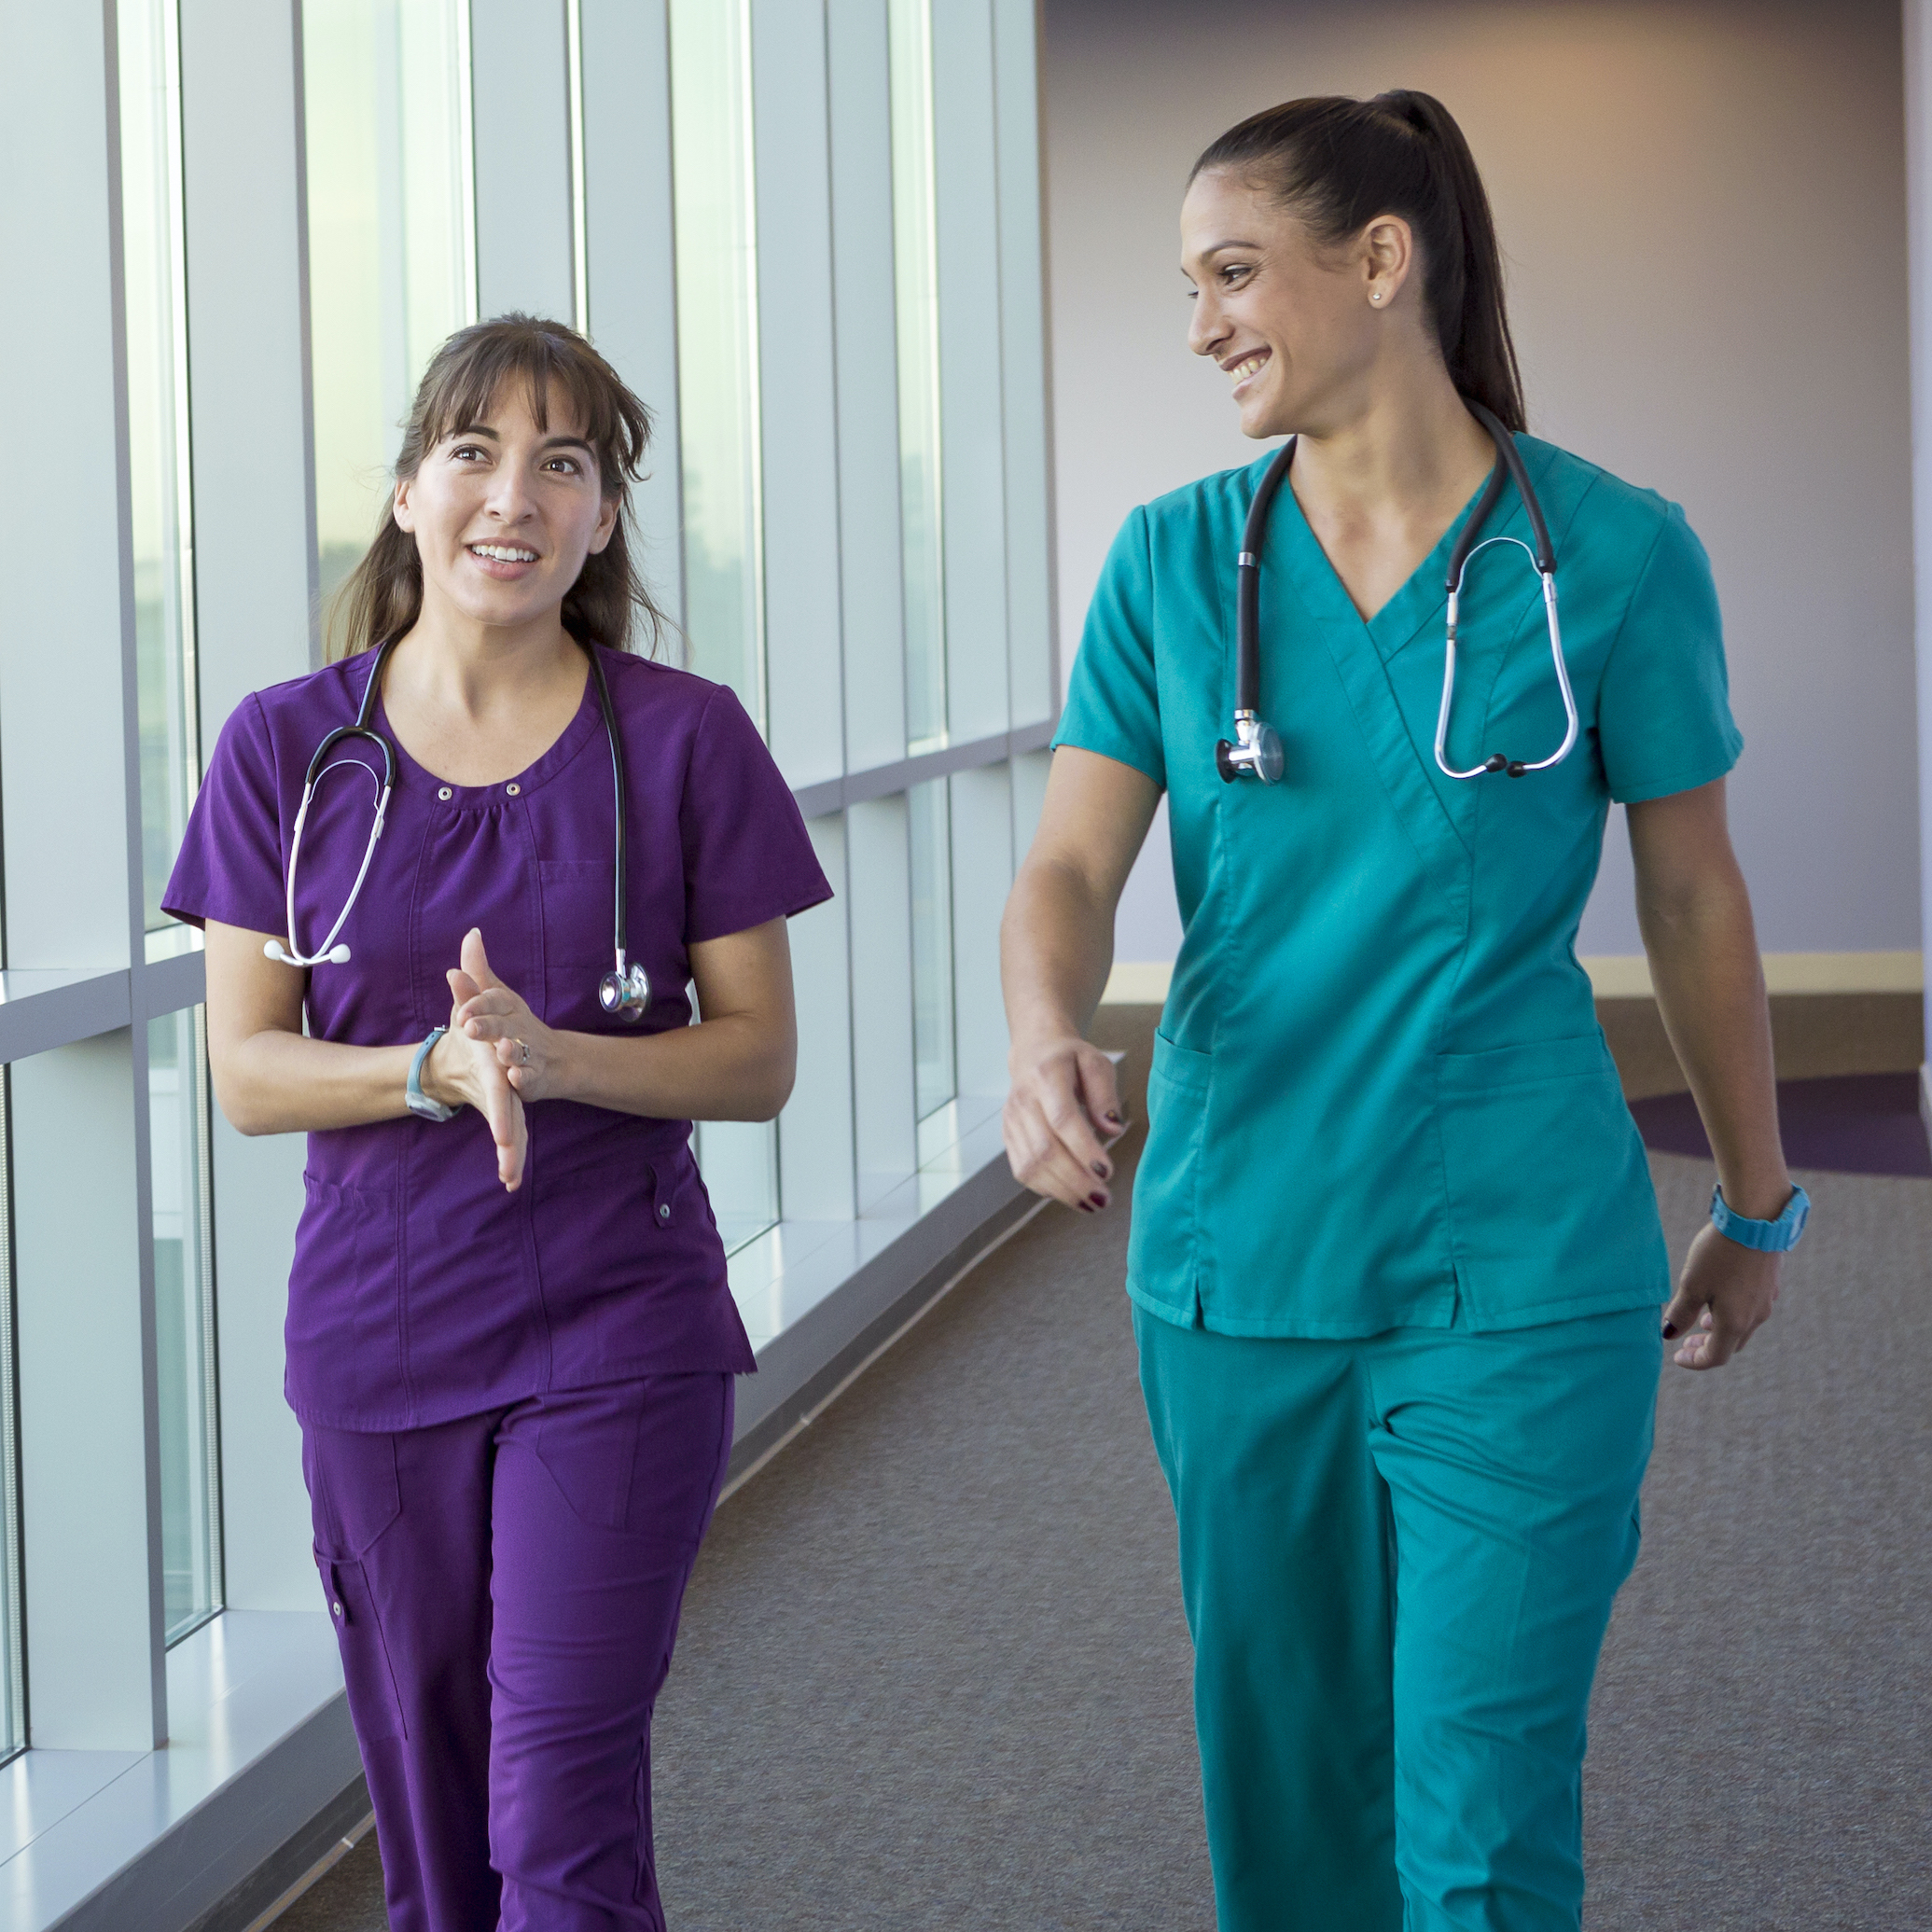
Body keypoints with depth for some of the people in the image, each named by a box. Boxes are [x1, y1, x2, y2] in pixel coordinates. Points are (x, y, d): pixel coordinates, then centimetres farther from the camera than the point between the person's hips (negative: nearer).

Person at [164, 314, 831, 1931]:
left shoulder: (683, 740, -3)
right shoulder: (286, 750, 0)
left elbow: (759, 1059, -2)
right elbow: (247, 1070, -1)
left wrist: (553, 1057, -20)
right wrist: (438, 1072, -20)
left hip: (616, 1339, -2)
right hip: (374, 1336, 2)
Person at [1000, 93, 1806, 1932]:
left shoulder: (1611, 554, -5)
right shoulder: (1172, 562, 2)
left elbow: (1691, 896, 4)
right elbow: (1071, 868, -4)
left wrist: (1758, 1210, 13)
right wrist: (1044, 1050, -26)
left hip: (1516, 1273, -3)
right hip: (1235, 1257, 3)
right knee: (1285, 1778, 14)